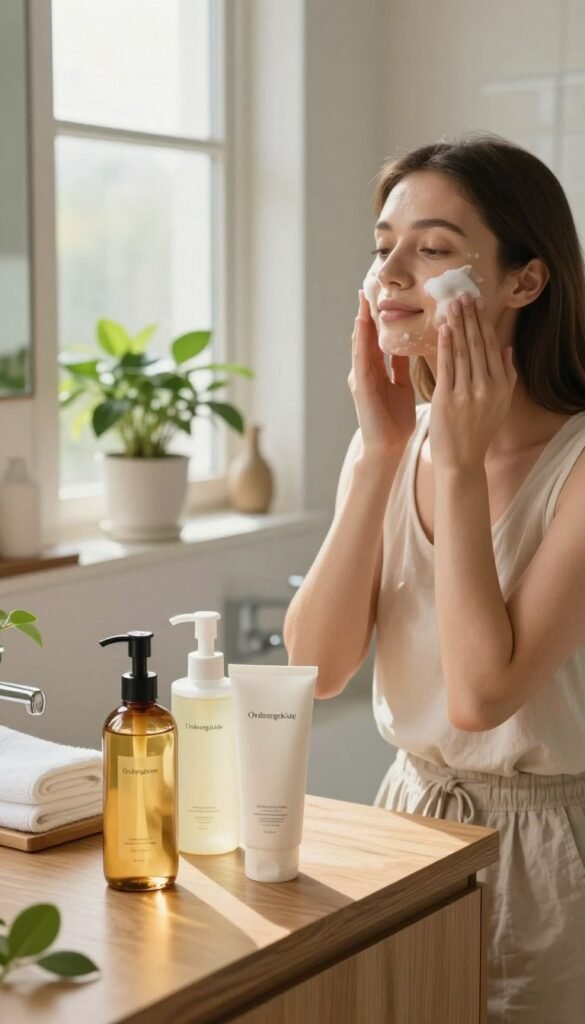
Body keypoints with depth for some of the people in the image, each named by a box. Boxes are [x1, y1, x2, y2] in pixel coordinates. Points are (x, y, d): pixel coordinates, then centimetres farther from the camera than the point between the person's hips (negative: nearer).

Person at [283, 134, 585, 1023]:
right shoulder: (389, 441, -1)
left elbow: (483, 694, -28)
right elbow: (316, 667, -11)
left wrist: (461, 463, -25)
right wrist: (380, 453, -17)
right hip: (409, 816, 5)